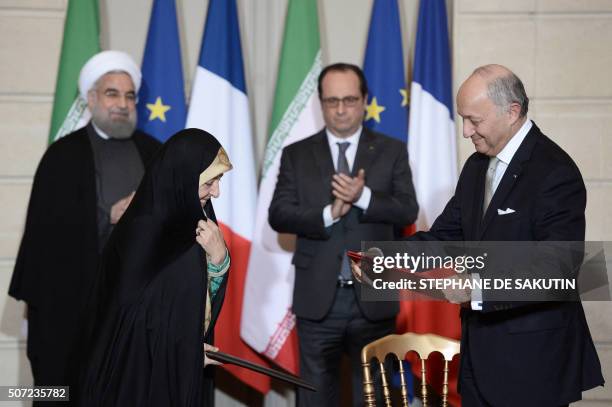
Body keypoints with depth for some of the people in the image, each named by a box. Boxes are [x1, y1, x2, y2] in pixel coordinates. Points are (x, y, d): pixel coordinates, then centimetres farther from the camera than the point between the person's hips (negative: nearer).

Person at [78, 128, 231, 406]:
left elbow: (209, 295, 5)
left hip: (183, 368, 7)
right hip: (140, 373, -7)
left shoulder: (192, 218, 1)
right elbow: (131, 316, -20)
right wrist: (183, 350, -10)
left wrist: (219, 257, -13)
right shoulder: (143, 233, -22)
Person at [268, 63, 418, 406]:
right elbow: (279, 215, -4)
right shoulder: (297, 155, 5)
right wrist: (329, 213, -19)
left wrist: (363, 196, -22)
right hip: (318, 298, 1)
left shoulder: (392, 151, 5)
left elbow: (407, 211, -5)